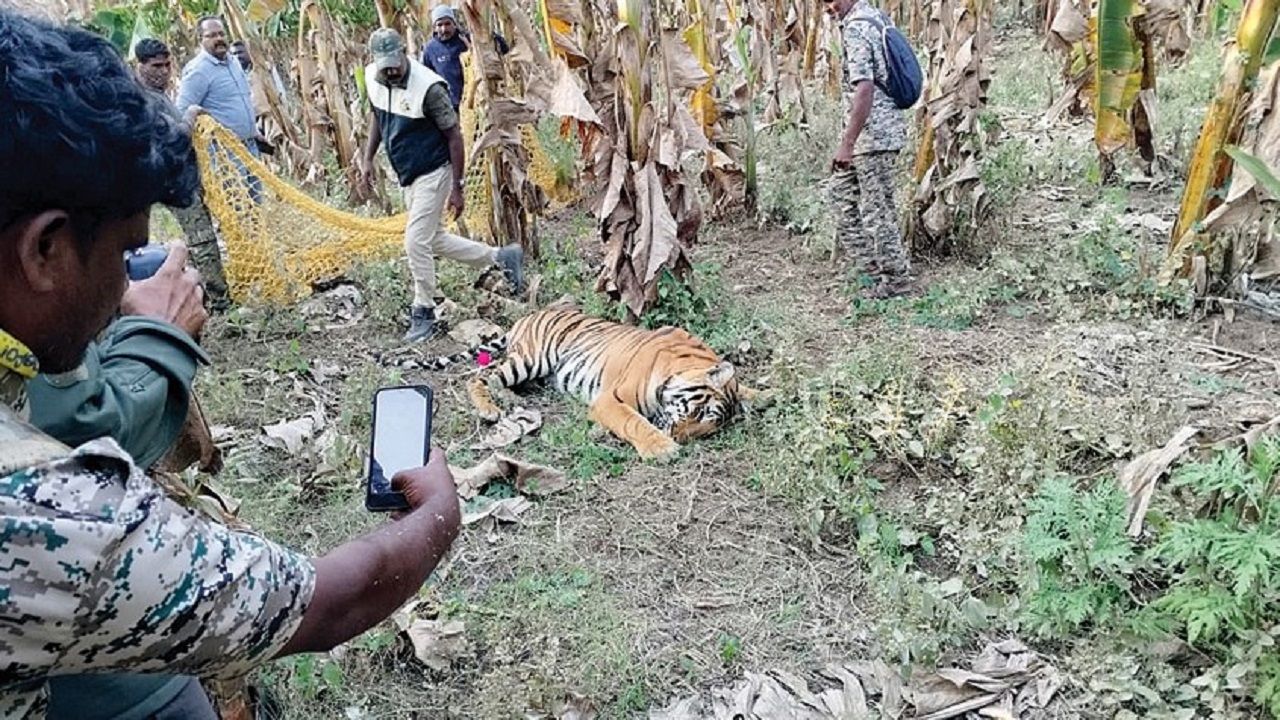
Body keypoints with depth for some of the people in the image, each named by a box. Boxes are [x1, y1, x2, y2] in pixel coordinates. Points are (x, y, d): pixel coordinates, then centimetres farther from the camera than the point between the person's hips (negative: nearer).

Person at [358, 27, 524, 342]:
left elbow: (454, 136, -17)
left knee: (416, 242, -10)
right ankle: (501, 257, 27)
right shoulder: (373, 78, -3)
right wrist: (368, 158, 10)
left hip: (432, 174, -8)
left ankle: (423, 313, 6)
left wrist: (457, 188, -17)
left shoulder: (428, 87, -23)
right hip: (408, 175, 8)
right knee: (434, 240, 14)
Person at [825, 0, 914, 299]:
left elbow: (864, 89, -27)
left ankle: (897, 279, 11)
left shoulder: (855, 28, -19)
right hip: (879, 128, 10)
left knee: (877, 207, -1)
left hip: (873, 132, -10)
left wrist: (847, 143, -27)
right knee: (842, 188, 20)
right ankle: (867, 261, 26)